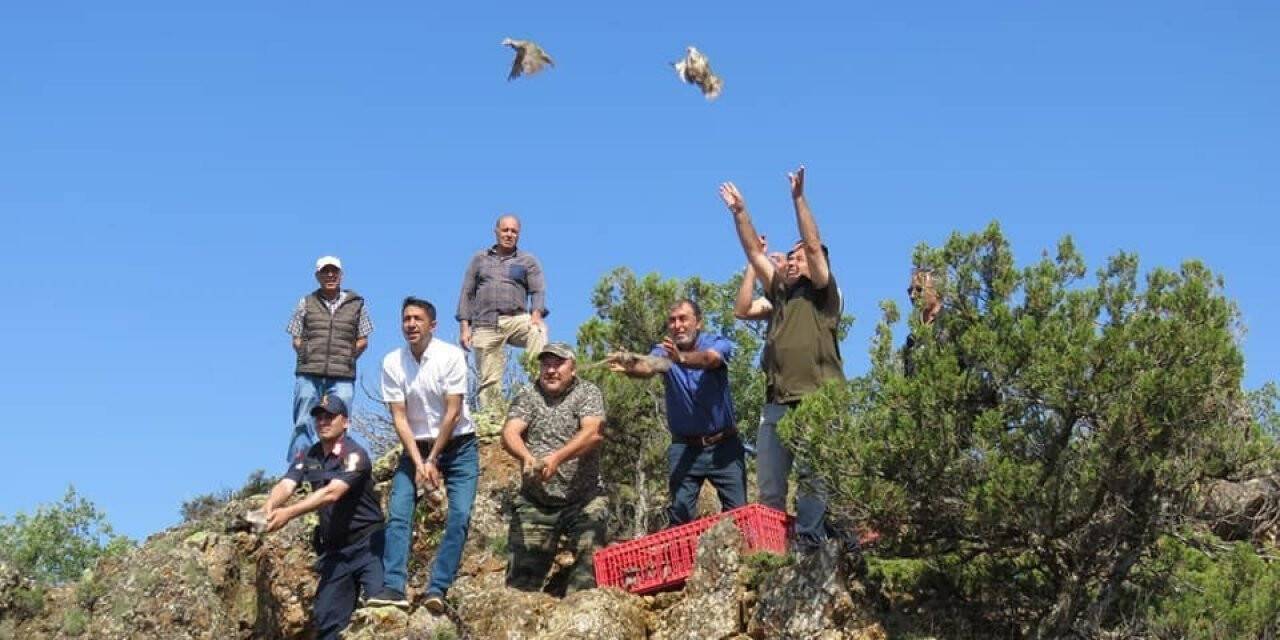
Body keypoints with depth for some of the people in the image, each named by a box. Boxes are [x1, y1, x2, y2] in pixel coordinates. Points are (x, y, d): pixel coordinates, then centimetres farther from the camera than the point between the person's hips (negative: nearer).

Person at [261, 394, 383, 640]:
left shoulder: (354, 455, -14)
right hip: (334, 549, 6)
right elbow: (286, 485, -10)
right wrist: (270, 505, -34)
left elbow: (332, 493, -28)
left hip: (368, 544, -6)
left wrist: (289, 512, -39)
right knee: (326, 619, 5)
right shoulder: (308, 456, 5)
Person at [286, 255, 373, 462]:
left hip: (342, 377, 0)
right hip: (308, 375, 0)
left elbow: (363, 340, 13)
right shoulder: (306, 303, 11)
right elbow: (296, 338, 12)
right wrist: (308, 357, -1)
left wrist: (347, 358, 2)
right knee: (303, 424, -2)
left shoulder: (356, 303, 11)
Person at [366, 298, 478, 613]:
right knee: (397, 512, -13)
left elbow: (453, 413, -15)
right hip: (416, 446, 2)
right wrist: (419, 463, -16)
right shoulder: (392, 362, -8)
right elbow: (399, 418, -8)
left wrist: (432, 460, -14)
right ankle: (394, 587, -17)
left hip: (457, 445, -2)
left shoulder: (451, 356, -15)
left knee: (459, 515, -15)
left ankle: (438, 588, -15)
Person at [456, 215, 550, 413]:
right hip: (485, 324, 1)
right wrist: (464, 326, 4)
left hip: (516, 319, -1)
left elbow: (538, 291, 4)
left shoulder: (528, 261, 15)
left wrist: (536, 314, -17)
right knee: (489, 380, -5)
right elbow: (467, 293, 15)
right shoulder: (479, 259, 18)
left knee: (538, 331, -35)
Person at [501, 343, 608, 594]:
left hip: (584, 500, -2)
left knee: (590, 561, -14)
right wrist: (527, 457, -31)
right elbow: (509, 433, -8)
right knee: (523, 572, 0)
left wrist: (558, 457, -32)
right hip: (534, 502, 2)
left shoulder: (588, 393, 2)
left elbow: (593, 433, -16)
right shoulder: (526, 397, 9)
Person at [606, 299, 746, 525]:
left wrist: (682, 358, -52)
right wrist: (630, 367, -48)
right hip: (684, 447, 1)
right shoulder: (663, 352, -1)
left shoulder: (718, 344, -6)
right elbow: (647, 367, -23)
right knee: (680, 514, -4)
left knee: (737, 512, -2)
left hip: (723, 446, -1)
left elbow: (708, 358, -30)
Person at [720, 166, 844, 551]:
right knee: (768, 486, 4)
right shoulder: (780, 294, 23)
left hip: (816, 402, -6)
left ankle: (808, 545, -11)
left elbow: (814, 245, -3)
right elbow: (754, 252, 22)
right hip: (776, 404, 6)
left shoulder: (822, 294, 7)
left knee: (811, 478, -11)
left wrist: (798, 198, -5)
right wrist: (739, 212, 16)